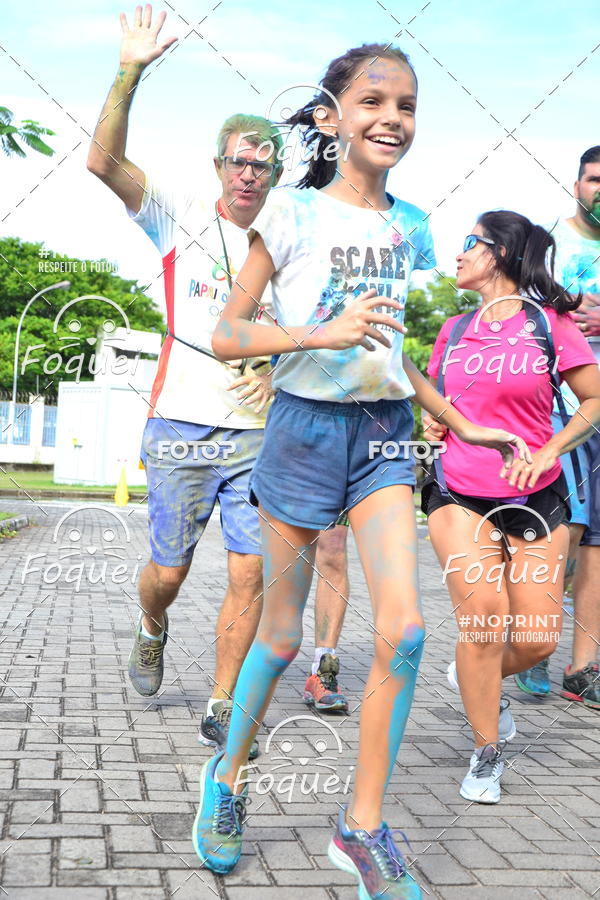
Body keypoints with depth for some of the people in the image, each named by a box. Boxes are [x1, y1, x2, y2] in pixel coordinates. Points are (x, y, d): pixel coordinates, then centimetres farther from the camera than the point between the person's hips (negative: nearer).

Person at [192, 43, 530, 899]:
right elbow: (225, 335, -8)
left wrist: (462, 426, 17)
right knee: (282, 635, 7)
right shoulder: (294, 212, -6)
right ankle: (228, 776, 33)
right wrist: (323, 333, -22)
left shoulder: (408, 226, 8)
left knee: (403, 631, -7)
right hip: (305, 428, -4)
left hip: (383, 430, 4)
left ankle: (363, 826, 8)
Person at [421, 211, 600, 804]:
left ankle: (477, 680, 34)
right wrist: (432, 418, 2)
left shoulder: (549, 323, -3)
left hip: (534, 500, -1)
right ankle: (486, 755, 2)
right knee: (483, 617, -17)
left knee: (536, 641, -1)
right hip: (459, 495, 1)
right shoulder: (455, 330, 9)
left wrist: (549, 451, -13)